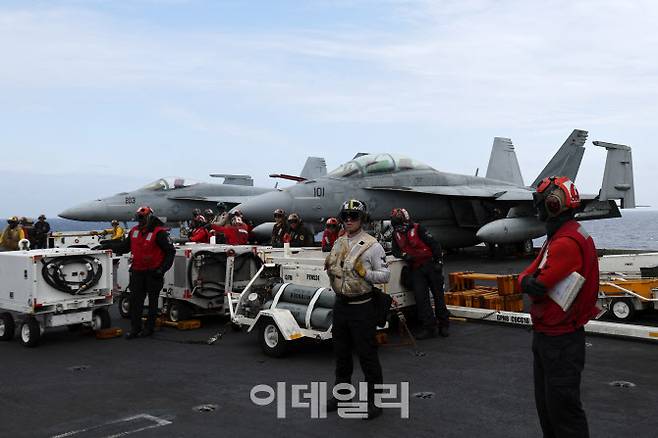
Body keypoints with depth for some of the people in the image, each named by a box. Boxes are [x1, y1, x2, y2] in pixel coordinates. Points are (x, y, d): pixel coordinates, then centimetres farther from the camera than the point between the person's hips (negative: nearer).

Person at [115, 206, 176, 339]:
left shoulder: (159, 233, -12)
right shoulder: (134, 231, 8)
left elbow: (171, 251, -11)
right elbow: (124, 246, 21)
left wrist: (162, 268, -16)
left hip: (153, 272, -6)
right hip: (137, 271, 6)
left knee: (152, 300, 7)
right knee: (135, 299, 3)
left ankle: (150, 327, 15)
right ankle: (135, 328, 9)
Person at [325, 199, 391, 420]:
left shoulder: (372, 245, -9)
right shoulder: (338, 243, 11)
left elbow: (385, 276, -9)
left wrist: (364, 272, -24)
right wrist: (330, 268, -1)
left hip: (361, 307, -6)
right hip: (340, 304, 7)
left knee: (367, 354, -1)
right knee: (341, 352, 17)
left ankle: (374, 399, 12)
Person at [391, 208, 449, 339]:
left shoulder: (418, 229, -8)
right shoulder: (396, 234, 10)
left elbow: (434, 244, -9)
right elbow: (395, 251, 11)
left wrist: (438, 262, -13)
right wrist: (404, 255, -11)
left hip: (430, 264, -4)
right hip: (415, 269, 5)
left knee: (438, 295, 3)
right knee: (421, 297, -2)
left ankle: (444, 325, 14)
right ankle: (429, 327, 3)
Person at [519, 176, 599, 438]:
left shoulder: (566, 243, -22)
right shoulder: (560, 236, 12)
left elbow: (537, 287, -24)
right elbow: (527, 276, 11)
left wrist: (528, 281, -6)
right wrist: (530, 280, -8)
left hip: (560, 342, -10)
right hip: (546, 334, 10)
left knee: (562, 406, -1)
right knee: (545, 401, 20)